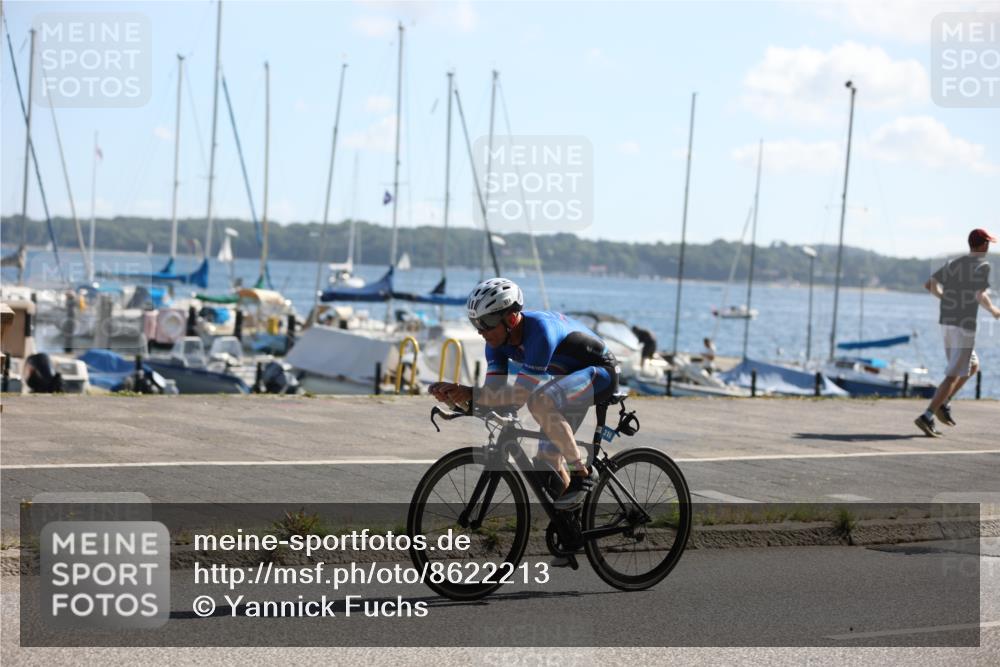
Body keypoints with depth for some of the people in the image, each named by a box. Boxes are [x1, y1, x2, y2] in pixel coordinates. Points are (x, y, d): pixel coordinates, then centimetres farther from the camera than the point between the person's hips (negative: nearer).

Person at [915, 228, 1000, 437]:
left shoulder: (954, 264, 13)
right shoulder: (983, 265, -8)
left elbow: (929, 284, 15)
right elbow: (980, 295, -20)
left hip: (947, 324, 8)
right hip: (965, 326, -8)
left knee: (973, 366, 23)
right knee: (954, 376, -7)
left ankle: (943, 403, 11)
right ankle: (927, 417, -16)